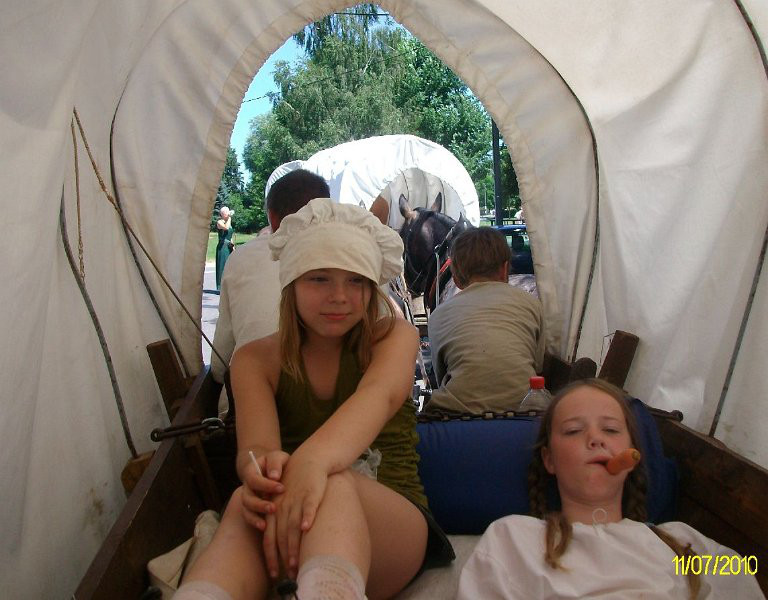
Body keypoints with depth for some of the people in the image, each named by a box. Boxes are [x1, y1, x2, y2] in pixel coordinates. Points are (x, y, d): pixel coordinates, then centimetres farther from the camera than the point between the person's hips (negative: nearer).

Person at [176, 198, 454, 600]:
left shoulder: (394, 336, 5)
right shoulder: (255, 360, 8)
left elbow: (380, 396, -21)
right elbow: (254, 445, -11)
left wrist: (313, 459, -45)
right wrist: (259, 468, -40)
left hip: (393, 518, 0)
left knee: (331, 485, -37)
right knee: (246, 501, -36)